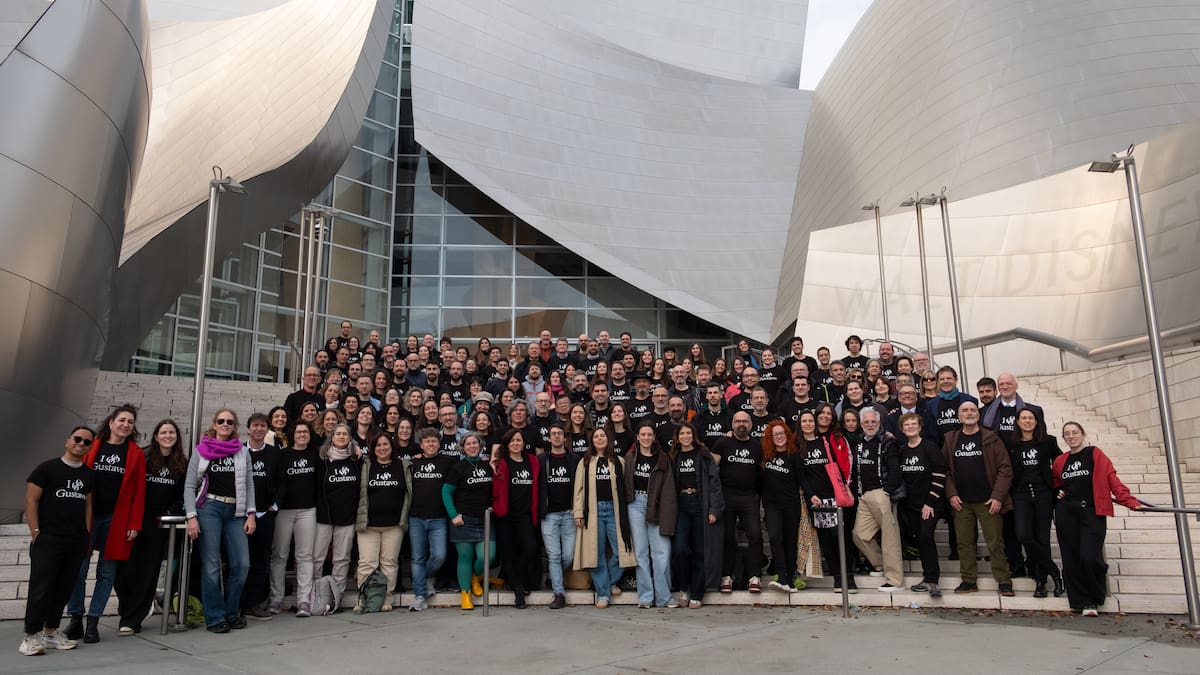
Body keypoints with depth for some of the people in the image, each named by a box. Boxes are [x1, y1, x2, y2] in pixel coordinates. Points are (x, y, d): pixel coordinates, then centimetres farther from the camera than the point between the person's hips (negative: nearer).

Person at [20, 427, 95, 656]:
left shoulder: (89, 474, 12)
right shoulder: (47, 468, -2)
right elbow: (31, 501, -5)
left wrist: (87, 536, 8)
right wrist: (35, 533, -11)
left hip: (77, 542, 5)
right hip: (47, 540, -5)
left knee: (64, 588, 9)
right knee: (40, 587, -5)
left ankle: (51, 632, 20)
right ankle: (31, 636, 3)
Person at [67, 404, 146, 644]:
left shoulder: (136, 454, 4)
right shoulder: (92, 447, 6)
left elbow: (139, 492, 1)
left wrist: (135, 524, -5)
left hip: (117, 520, 0)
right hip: (87, 516, 0)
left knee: (107, 573, 4)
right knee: (78, 569, 2)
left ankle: (93, 622, 13)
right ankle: (75, 619, 15)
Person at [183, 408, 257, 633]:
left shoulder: (242, 452, 11)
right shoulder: (201, 451, 5)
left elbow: (249, 485, 11)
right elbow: (190, 486, 2)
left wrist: (251, 514, 2)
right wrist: (191, 516, -8)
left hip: (235, 512, 3)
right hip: (209, 508, -2)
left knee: (241, 564, -2)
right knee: (211, 565, -2)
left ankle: (231, 612, 14)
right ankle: (215, 617, 9)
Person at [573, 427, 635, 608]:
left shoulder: (618, 461, 11)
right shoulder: (585, 462, 10)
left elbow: (624, 486, 8)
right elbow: (579, 488, 5)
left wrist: (623, 510, 0)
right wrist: (578, 513, -3)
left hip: (613, 509, 1)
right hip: (593, 510, 0)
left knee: (620, 550, -6)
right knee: (597, 553, 1)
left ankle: (611, 581, 19)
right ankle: (603, 593, 10)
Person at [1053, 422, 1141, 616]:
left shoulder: (1095, 454, 2)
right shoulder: (1060, 461, 13)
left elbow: (1111, 479, -7)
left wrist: (1129, 501, -16)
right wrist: (1058, 493, 8)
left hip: (1091, 512, -4)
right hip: (1066, 513, 4)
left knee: (1089, 557, -14)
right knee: (1071, 560, 0)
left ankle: (1095, 598, 11)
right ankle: (1082, 602, 10)